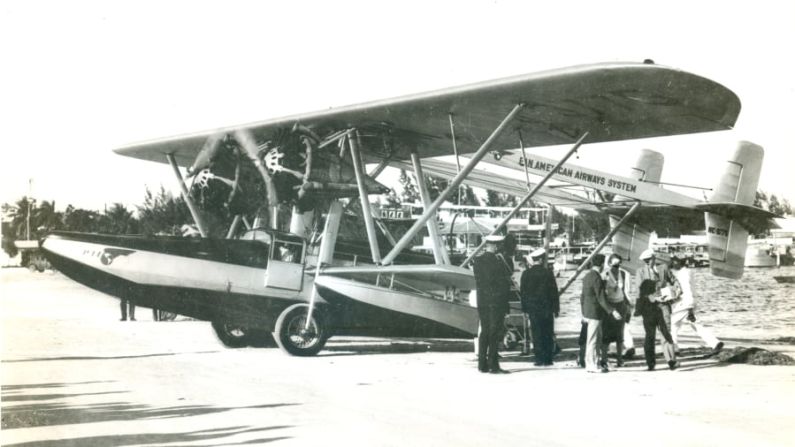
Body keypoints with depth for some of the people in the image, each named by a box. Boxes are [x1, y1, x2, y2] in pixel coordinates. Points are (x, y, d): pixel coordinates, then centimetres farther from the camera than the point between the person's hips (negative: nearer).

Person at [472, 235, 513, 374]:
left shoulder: (477, 260, 5)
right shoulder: (498, 261, -14)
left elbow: (477, 281, 8)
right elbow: (506, 281, -11)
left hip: (482, 301, 6)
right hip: (496, 301, -6)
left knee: (484, 331, 11)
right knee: (495, 333, -3)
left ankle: (482, 364, 13)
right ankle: (493, 365, -4)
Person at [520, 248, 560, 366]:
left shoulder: (526, 274, -2)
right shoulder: (548, 273, -4)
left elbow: (522, 291, 1)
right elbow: (554, 292, -2)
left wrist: (525, 307, 9)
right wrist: (556, 308, 4)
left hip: (533, 308, 0)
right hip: (547, 307, 0)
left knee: (536, 334, 3)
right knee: (548, 333, 7)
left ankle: (539, 359, 0)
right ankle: (548, 359, 6)